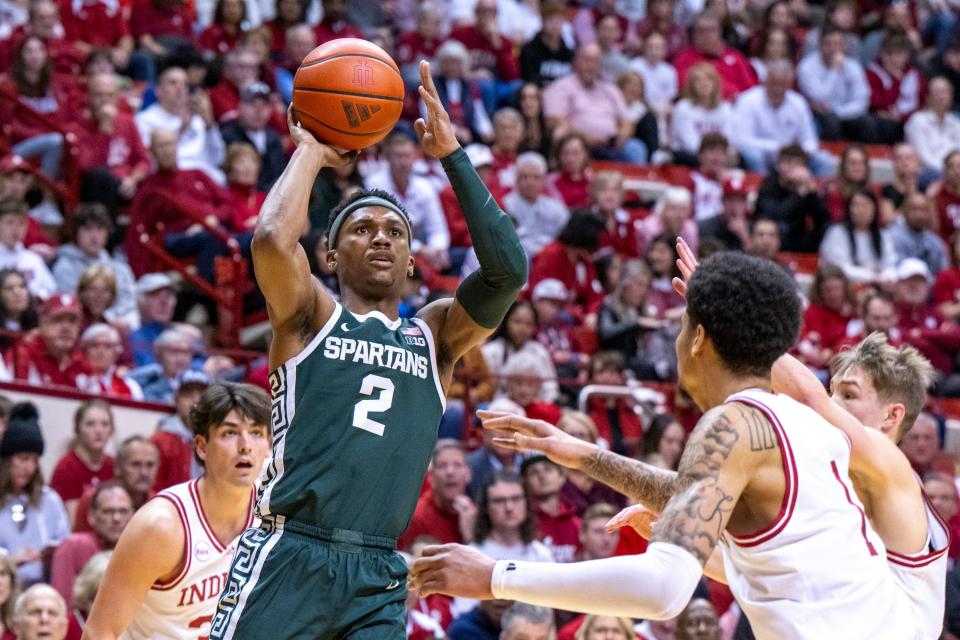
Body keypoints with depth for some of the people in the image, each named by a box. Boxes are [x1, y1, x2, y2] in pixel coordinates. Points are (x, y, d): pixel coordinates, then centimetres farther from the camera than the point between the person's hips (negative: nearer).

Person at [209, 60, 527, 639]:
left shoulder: (435, 337, 17)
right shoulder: (311, 317, 8)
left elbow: (508, 270, 2)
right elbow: (272, 240, -12)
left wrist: (452, 154, 4)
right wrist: (311, 150, 4)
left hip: (378, 578, 3)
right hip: (289, 555, -3)